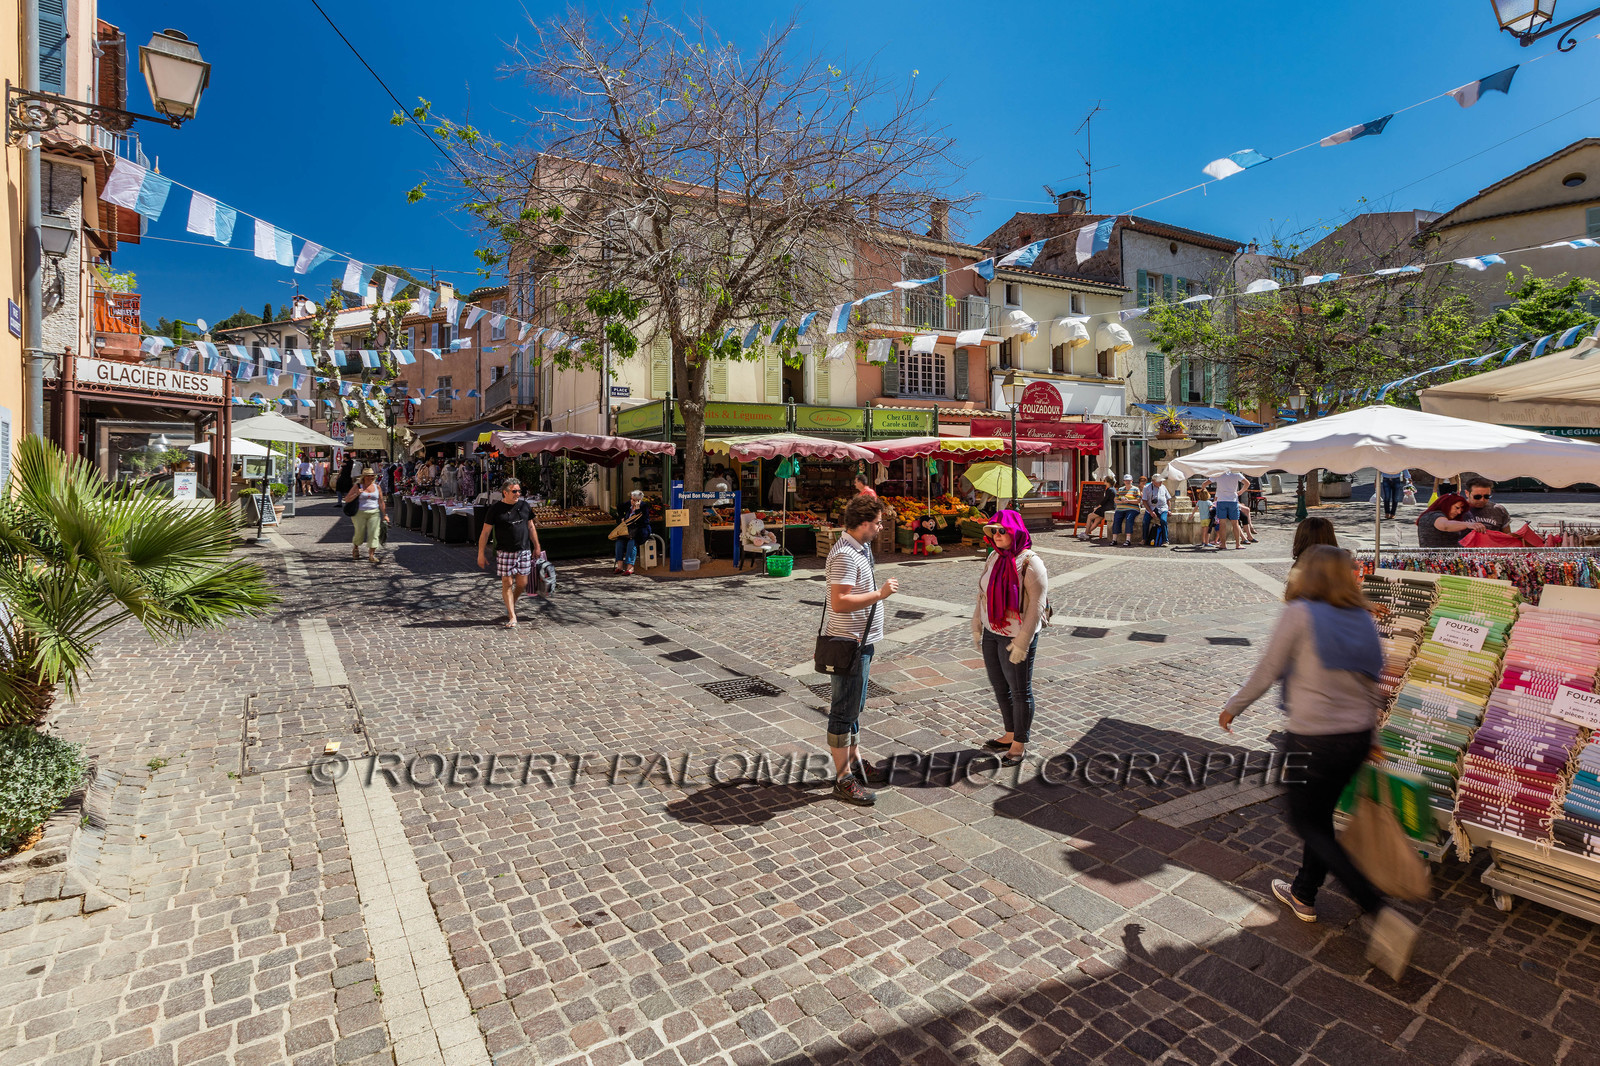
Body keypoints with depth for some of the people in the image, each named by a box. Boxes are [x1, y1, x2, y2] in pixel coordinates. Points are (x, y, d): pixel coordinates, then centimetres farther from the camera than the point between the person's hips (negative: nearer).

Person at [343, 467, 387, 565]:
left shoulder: (377, 487, 9)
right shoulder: (357, 487, 2)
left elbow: (381, 502, 13)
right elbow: (347, 499, 1)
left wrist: (385, 514, 10)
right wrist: (356, 494, -15)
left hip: (374, 513, 2)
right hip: (360, 513, -1)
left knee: (374, 533, -9)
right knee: (360, 533, 5)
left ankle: (371, 554, -6)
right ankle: (355, 547, 37)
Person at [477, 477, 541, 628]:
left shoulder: (525, 506, 7)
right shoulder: (495, 509, -4)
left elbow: (531, 527, 17)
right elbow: (485, 532, -1)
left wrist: (536, 547, 17)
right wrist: (481, 554, -2)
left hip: (524, 551, 3)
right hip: (504, 552, -3)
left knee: (522, 583, 6)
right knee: (507, 583, -1)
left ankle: (512, 604, 35)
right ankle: (512, 617, 5)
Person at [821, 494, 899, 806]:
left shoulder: (860, 548, 10)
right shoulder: (845, 555, -23)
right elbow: (840, 603, -30)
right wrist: (880, 593, -25)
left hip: (860, 642, 10)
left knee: (853, 706, 22)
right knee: (844, 711, 0)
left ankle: (853, 758, 37)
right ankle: (844, 779, 11)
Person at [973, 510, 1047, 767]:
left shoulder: (1030, 563, -17)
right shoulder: (994, 558, 4)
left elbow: (1037, 605, -18)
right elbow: (983, 593, 12)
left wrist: (1021, 644, -19)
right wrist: (976, 626, 11)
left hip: (1015, 637, -7)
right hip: (991, 633, 7)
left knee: (1020, 691, 7)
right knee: (999, 686, 18)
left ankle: (1020, 745, 22)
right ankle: (1009, 735, 35)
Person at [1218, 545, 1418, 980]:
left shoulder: (1299, 614, -13)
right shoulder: (1363, 620, 5)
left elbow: (1267, 672, -10)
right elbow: (1375, 687, 11)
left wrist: (1232, 708, 4)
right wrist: (1368, 737, 22)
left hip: (1312, 740, -7)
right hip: (1357, 738, 7)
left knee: (1306, 824, 10)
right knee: (1320, 816, 22)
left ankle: (1385, 917, -1)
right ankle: (1303, 895, 39)